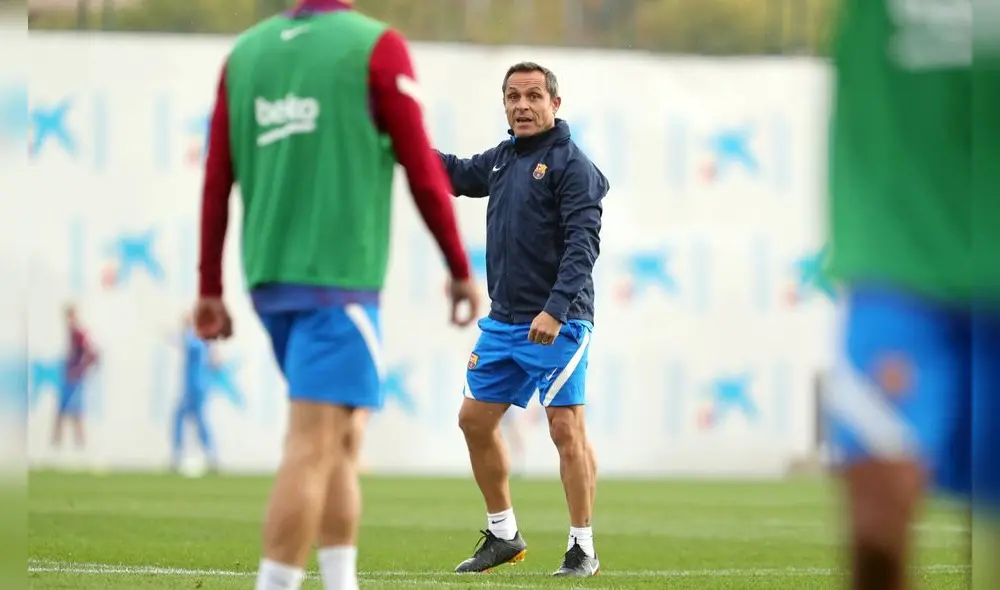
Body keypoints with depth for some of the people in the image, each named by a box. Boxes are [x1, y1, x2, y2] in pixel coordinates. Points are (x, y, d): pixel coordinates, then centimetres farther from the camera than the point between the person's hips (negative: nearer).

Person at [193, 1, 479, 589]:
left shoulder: (245, 51, 8)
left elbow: (217, 180, 9)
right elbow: (423, 170, -5)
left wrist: (211, 288, 15)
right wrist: (461, 270, 5)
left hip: (269, 278, 6)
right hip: (338, 277, -6)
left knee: (343, 438, 17)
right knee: (313, 448, -8)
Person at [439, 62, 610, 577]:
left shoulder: (572, 165, -9)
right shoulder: (503, 158, 13)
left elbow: (583, 244, -17)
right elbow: (459, 175, 32)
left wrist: (556, 310, -26)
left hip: (557, 324, -8)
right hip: (503, 322, 8)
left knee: (566, 428, -8)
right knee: (475, 420, 11)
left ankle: (582, 549, -2)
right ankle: (503, 534, 23)